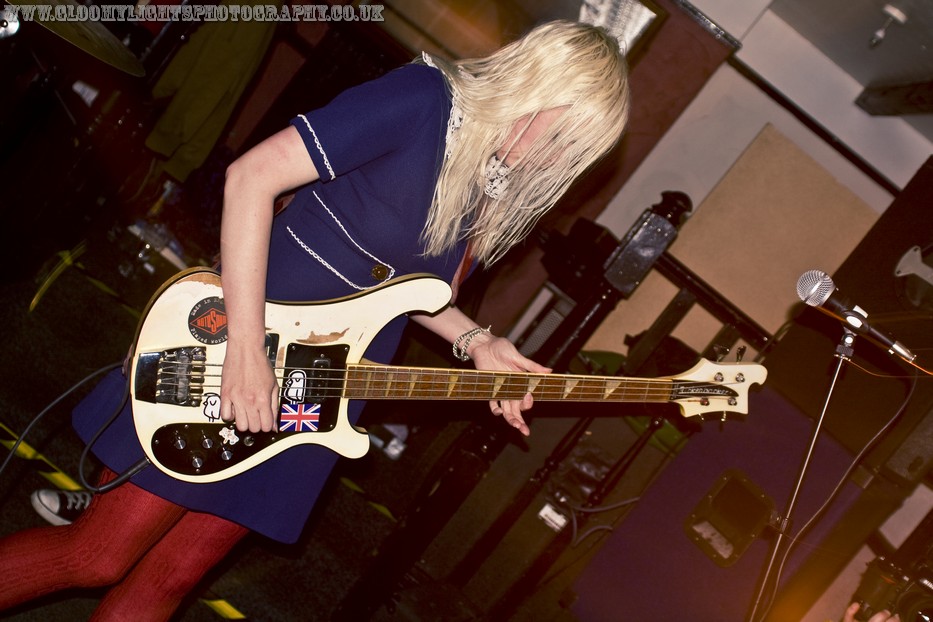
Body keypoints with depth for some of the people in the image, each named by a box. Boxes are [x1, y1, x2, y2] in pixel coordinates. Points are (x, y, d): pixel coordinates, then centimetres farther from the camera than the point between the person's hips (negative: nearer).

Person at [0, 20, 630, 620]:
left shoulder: (500, 198, 6)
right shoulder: (425, 99, -17)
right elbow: (253, 174, -21)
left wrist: (474, 340, 0)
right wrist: (246, 349, -25)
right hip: (239, 354, -6)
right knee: (99, 555, -1)